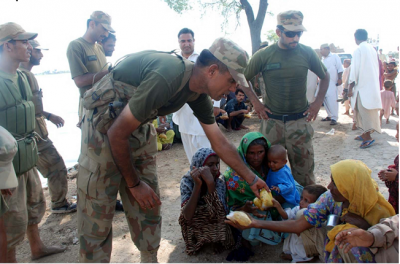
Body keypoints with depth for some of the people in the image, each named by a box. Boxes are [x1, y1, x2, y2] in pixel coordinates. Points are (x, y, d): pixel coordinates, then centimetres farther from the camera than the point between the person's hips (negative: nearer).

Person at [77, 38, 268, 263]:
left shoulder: (199, 95, -5)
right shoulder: (167, 77, -33)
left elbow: (220, 143, 7)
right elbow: (117, 134, -26)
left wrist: (252, 178, 12)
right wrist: (134, 183, -13)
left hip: (139, 126, 8)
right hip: (105, 128, -7)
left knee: (149, 207, 11)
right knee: (97, 216, -3)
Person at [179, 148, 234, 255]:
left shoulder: (220, 183, -16)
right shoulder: (187, 181, -18)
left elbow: (220, 214, -31)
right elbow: (187, 216, -29)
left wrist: (210, 184, -41)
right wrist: (197, 185, -37)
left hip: (216, 225, 0)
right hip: (195, 226, 0)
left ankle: (216, 240, 3)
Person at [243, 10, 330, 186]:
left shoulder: (307, 53, -2)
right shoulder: (264, 55, -6)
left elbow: (325, 76, 13)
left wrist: (318, 102, 3)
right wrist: (255, 101, -3)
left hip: (299, 120, 1)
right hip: (272, 120, 0)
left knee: (304, 168, 5)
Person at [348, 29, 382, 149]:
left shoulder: (359, 50, -11)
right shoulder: (372, 49, 12)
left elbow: (355, 70, -14)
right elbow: (377, 68, 16)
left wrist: (350, 87, -11)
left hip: (362, 85, -8)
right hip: (373, 85, 8)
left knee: (364, 111, -6)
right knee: (368, 111, 15)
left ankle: (368, 138, -6)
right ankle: (366, 133, 25)